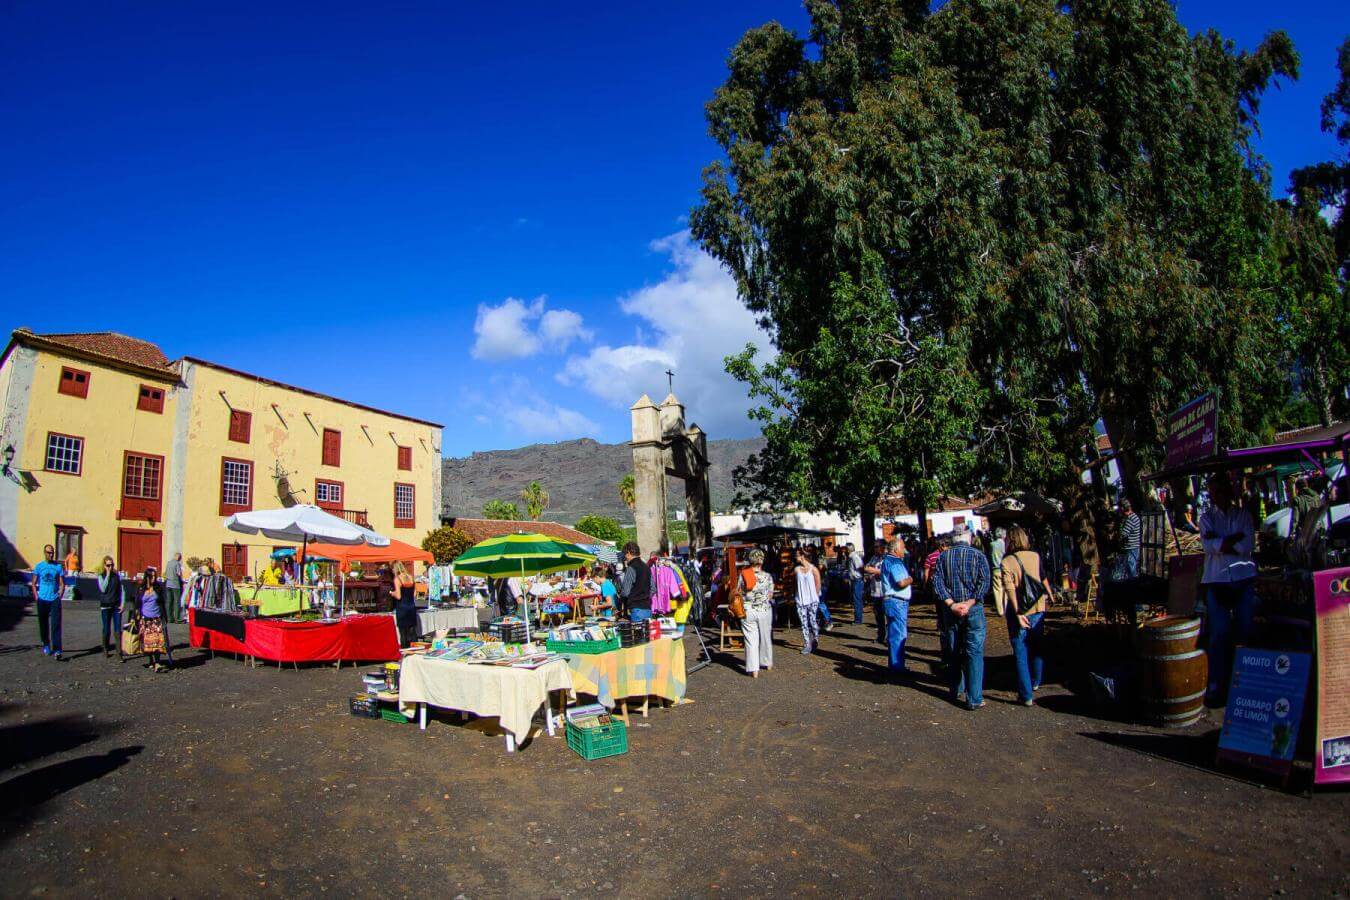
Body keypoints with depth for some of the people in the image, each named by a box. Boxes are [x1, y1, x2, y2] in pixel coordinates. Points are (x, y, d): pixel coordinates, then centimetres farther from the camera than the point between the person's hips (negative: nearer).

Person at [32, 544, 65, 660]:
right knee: (43, 624, 11)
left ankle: (56, 650, -14)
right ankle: (46, 645, 29)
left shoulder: (58, 567, 5)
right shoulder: (39, 566, 5)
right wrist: (36, 597, -2)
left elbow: (62, 584, 8)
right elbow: (34, 584, 8)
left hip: (55, 600, -1)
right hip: (42, 600, 1)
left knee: (56, 625, -9)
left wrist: (59, 596, -3)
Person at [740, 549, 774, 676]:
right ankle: (767, 663, 34)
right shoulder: (767, 576, -4)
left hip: (748, 612, -1)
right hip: (765, 610, 1)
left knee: (751, 640, 1)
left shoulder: (742, 575, -5)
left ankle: (753, 669, -1)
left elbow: (738, 593, -2)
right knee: (766, 638, 19)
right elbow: (770, 595, 2)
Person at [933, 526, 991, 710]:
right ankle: (974, 698, -3)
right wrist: (969, 603, -16)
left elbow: (937, 582, -5)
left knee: (954, 652, 15)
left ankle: (956, 691, 25)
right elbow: (984, 582, -13)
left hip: (951, 610, 3)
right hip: (974, 609, -3)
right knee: (974, 652, -1)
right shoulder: (978, 555, -2)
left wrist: (951, 604, -10)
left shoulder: (943, 556, 4)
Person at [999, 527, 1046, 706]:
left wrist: (1018, 613, -19)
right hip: (1037, 610, 4)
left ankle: (1027, 696, 3)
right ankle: (1035, 683, 39)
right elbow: (1043, 579, 5)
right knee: (1037, 648, 22)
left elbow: (1010, 589, -18)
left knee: (1021, 654, 3)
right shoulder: (1036, 556, -3)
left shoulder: (1007, 561, -11)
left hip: (1019, 612, -4)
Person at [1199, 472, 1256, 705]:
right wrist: (1236, 538, -10)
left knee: (1245, 631, 4)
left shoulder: (1244, 516, 10)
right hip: (1216, 581, -1)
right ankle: (1216, 684, -4)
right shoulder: (1206, 518, 9)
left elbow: (1248, 545, -5)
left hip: (1244, 580, 1)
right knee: (1219, 632, -6)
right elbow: (1208, 546, -8)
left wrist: (1221, 543, -9)